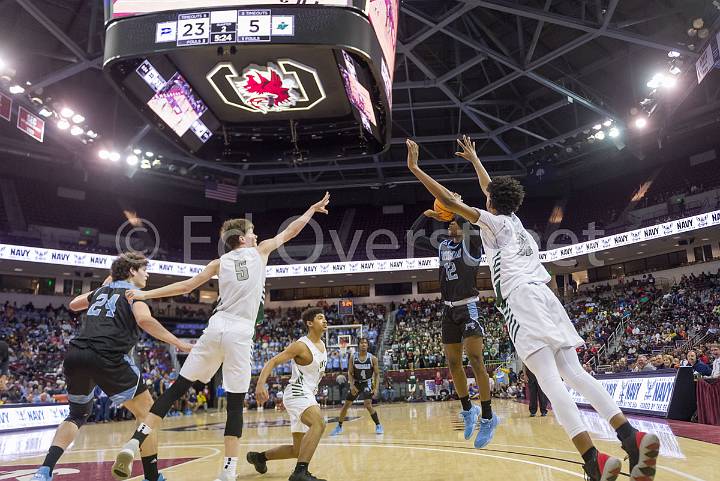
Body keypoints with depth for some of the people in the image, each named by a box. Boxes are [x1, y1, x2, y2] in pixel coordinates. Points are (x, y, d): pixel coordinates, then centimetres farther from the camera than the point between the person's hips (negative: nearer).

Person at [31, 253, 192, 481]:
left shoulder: (102, 290, 26)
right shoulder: (134, 292, 7)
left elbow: (73, 304, 45)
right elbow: (144, 319, -15)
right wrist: (178, 343, -12)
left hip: (74, 355, 7)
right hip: (106, 357, -6)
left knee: (78, 415, 28)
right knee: (147, 411, 9)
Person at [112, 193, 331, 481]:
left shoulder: (220, 263, 15)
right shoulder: (260, 251, 11)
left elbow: (185, 287, 12)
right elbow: (290, 231, 22)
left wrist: (145, 294, 18)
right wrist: (313, 209, 36)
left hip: (217, 326, 3)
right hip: (241, 333, -3)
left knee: (178, 387, 9)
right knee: (236, 403, 5)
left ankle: (134, 443, 2)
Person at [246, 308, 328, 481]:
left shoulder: (322, 345, 11)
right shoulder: (301, 345, -14)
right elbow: (272, 362, -17)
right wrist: (260, 384, -31)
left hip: (308, 395, 9)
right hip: (297, 393, -9)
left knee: (298, 450, 14)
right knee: (319, 422, -36)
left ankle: (259, 456, 35)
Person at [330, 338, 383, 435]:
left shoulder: (373, 358, -11)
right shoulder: (353, 357, -7)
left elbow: (377, 374, -6)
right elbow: (350, 373, -3)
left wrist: (376, 388, -16)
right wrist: (352, 385, -17)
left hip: (367, 383, -3)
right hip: (356, 383, 3)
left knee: (368, 405, -20)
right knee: (346, 405, 5)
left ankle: (378, 425, -1)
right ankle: (339, 427, 22)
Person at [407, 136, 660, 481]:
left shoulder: (493, 221, 10)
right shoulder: (515, 220, 28)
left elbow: (449, 201, 1)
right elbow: (493, 189, 46)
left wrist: (414, 168, 7)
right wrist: (474, 159, 60)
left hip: (520, 298, -8)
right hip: (544, 295, 8)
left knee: (549, 380, -18)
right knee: (573, 372, 2)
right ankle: (632, 438, -10)